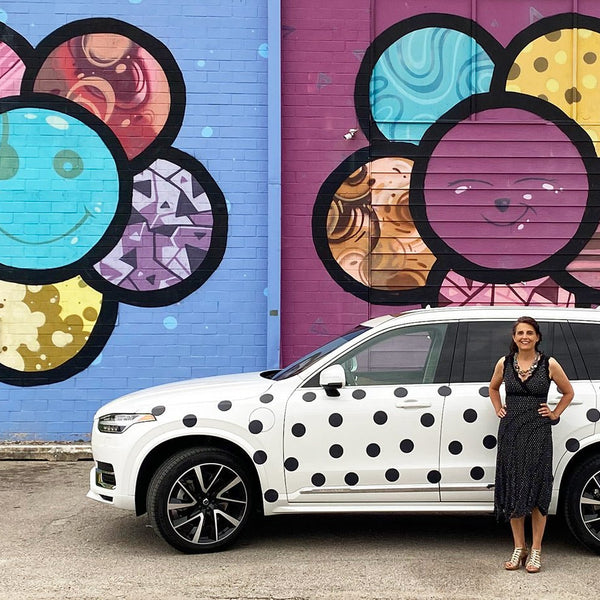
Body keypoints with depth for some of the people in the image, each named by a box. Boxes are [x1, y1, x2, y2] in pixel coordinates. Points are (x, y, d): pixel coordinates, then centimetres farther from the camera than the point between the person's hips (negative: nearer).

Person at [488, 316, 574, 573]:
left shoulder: (549, 365, -3)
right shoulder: (504, 364, 4)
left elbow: (568, 392, 12)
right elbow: (493, 388, 23)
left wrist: (554, 414, 3)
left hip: (538, 434, -2)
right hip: (510, 432, 3)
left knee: (537, 490, 0)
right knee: (512, 489, 5)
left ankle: (536, 550, 9)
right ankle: (519, 548, 17)